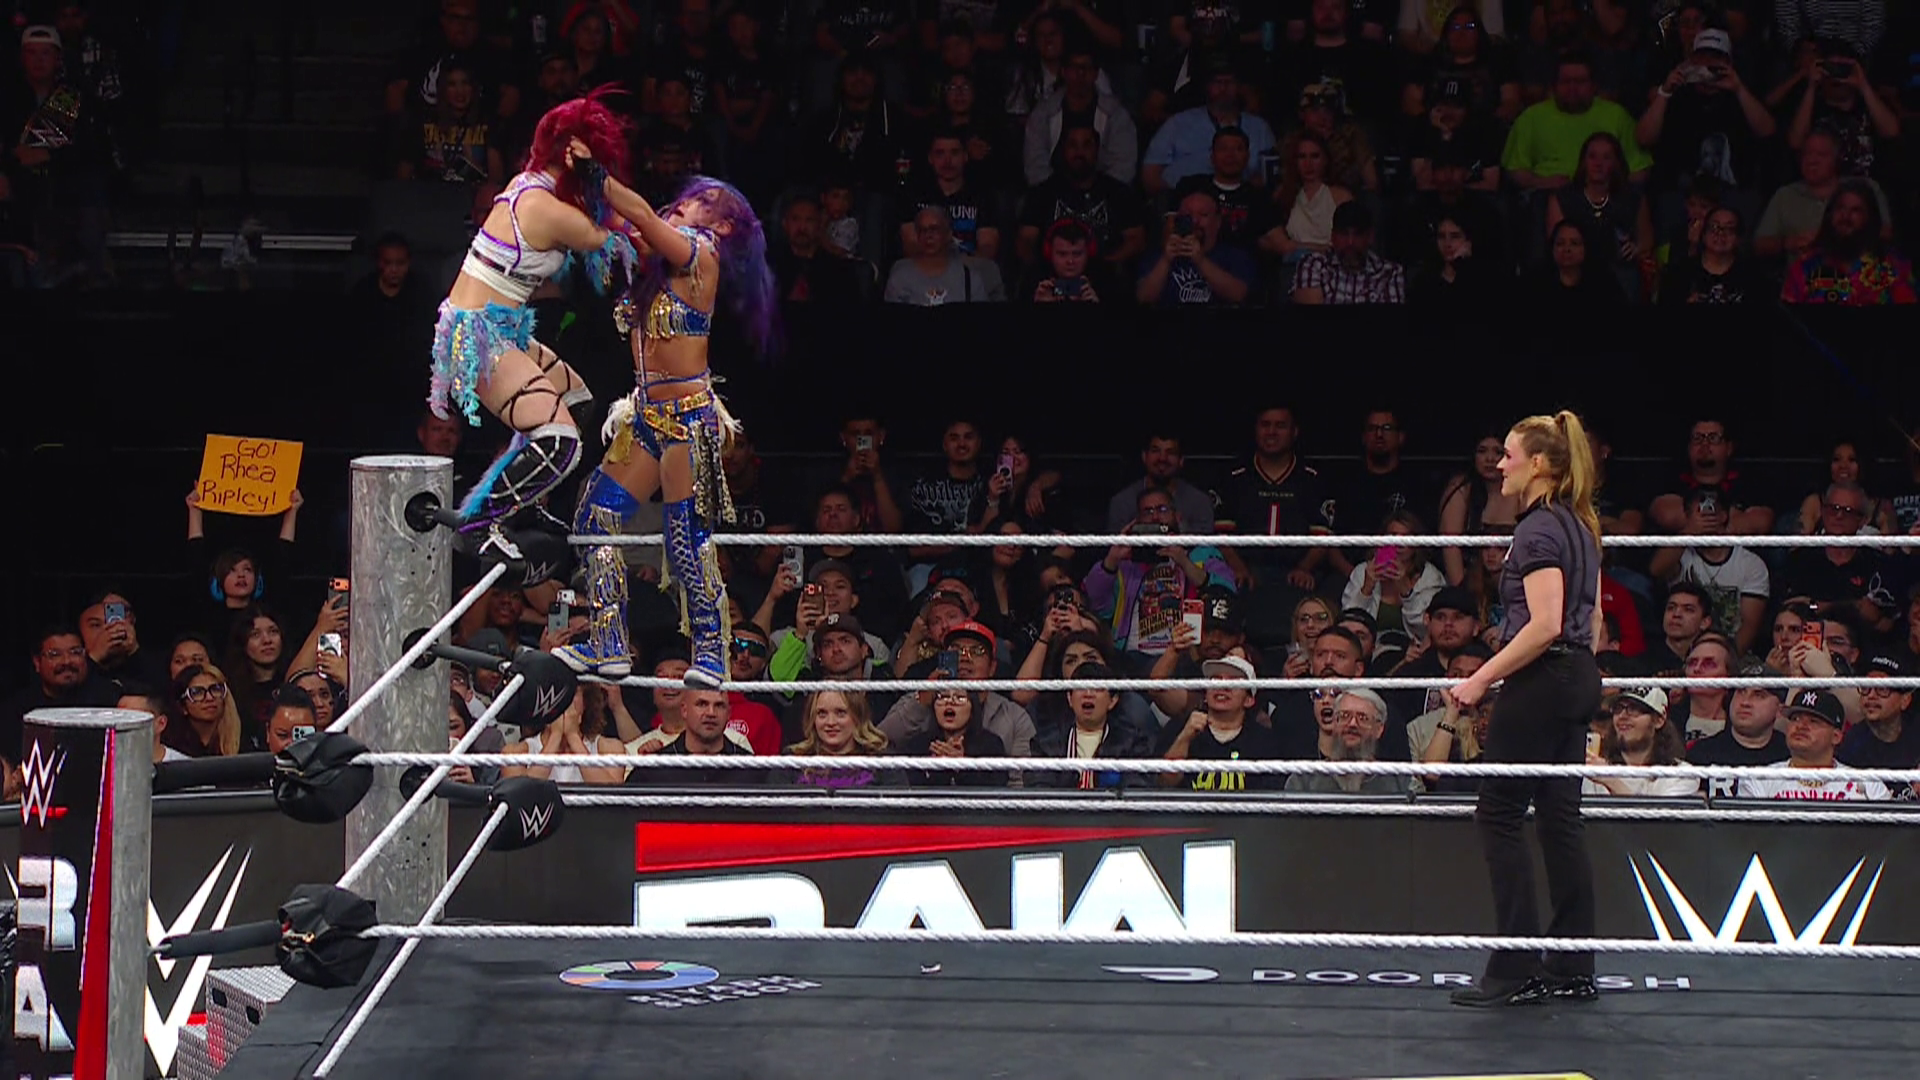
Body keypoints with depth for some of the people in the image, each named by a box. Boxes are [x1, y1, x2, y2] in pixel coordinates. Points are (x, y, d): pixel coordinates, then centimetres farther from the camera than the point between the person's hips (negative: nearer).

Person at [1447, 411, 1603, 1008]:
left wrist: (1481, 679, -20)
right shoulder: (1579, 526, 14)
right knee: (1560, 819, 10)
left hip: (1541, 683, -10)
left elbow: (1544, 626, -23)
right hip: (1579, 681, 10)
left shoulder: (1538, 530, -15)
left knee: (1498, 815, -4)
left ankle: (1517, 971, -6)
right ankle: (1572, 969, 10)